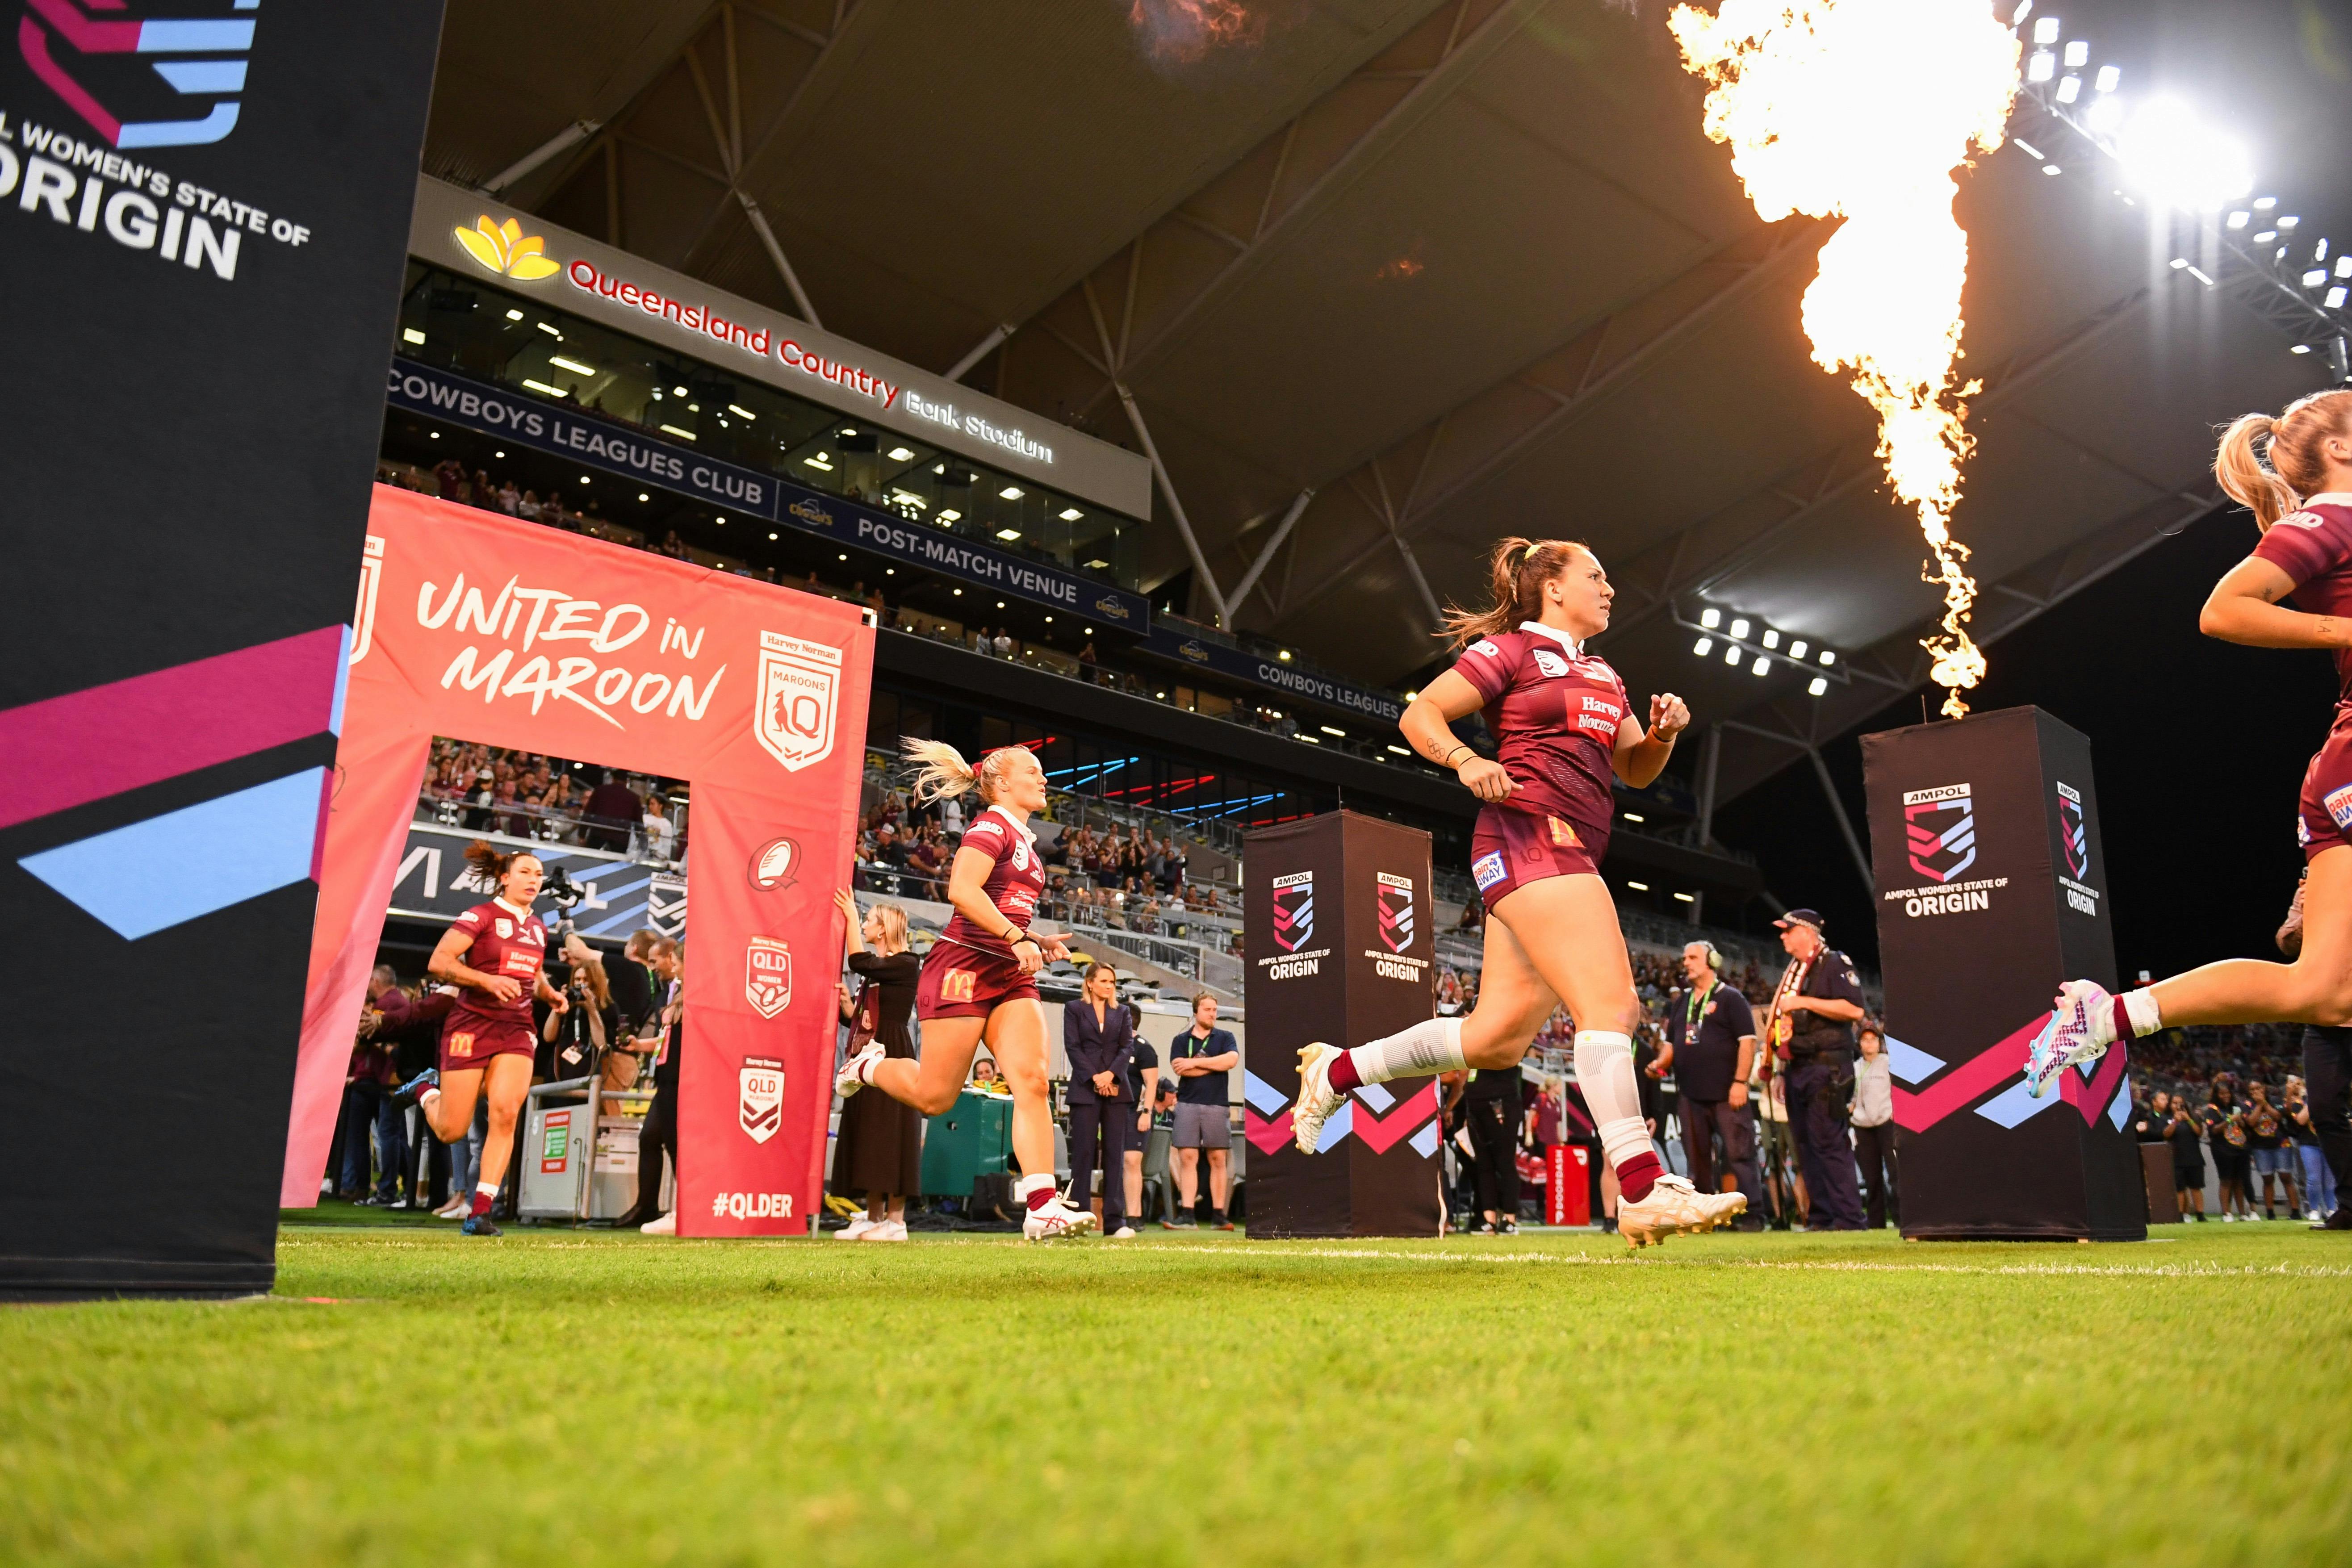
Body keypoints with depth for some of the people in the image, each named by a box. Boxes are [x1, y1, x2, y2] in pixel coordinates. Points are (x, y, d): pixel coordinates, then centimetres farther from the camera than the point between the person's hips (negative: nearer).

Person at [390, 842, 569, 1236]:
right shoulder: (481, 916, -6)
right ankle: (426, 1089, 38)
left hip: (516, 1030, 5)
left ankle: (479, 1212, -9)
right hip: (472, 1026, -4)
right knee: (451, 1131, 3)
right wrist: (489, 980, -25)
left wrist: (551, 995, 13)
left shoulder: (538, 928, 14)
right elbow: (437, 963, -15)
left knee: (505, 1113, -16)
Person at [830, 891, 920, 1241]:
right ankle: (873, 1218, 12)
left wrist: (850, 915, -13)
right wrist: (844, 998, 0)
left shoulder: (906, 965, -7)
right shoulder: (873, 970, 19)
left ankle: (896, 1221, -8)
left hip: (892, 1056, -9)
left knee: (889, 1133, -10)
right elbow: (855, 1018, 18)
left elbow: (858, 962, -21)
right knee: (867, 1136, 7)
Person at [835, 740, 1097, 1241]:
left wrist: (1040, 942, 16)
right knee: (934, 1096, 1)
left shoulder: (1025, 841, 20)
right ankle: (868, 1066, 33)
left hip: (1011, 976, 8)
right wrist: (1017, 938, -25)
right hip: (964, 968, -8)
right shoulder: (991, 826, -7)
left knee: (1033, 1080, -11)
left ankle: (1042, 1207, -15)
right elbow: (962, 891, -24)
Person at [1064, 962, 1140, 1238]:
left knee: (1116, 1153, 0)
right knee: (1082, 1152, -5)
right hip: (1085, 1089, -3)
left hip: (1117, 1089, 3)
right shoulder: (1074, 1009, 7)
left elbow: (1128, 1047, 7)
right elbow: (1072, 1047, -2)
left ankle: (1115, 1220, -1)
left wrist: (1111, 1074, -9)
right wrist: (1095, 1077, -11)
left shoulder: (1121, 1013, 17)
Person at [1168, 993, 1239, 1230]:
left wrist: (1195, 1062, -8)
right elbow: (1179, 1068, -6)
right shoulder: (1181, 1040, 11)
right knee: (1187, 1158, -6)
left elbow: (1232, 1059, -9)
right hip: (1188, 1104, 0)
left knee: (1218, 1159, 0)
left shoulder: (1225, 1037, 11)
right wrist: (1215, 1065, -4)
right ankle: (1187, 1214, -6)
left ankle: (1219, 1215, 4)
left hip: (1217, 1105, 0)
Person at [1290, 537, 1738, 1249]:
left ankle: (1336, 1072, 19)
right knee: (1610, 1004, -18)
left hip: (1571, 855, 9)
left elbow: (1636, 769, 26)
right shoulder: (1511, 651, 2)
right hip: (1529, 837, -9)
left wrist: (1664, 731, 5)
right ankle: (1644, 1192, -19)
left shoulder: (1603, 674, 26)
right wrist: (1466, 760, -21)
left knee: (1497, 1037, 6)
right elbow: (1418, 716, -2)